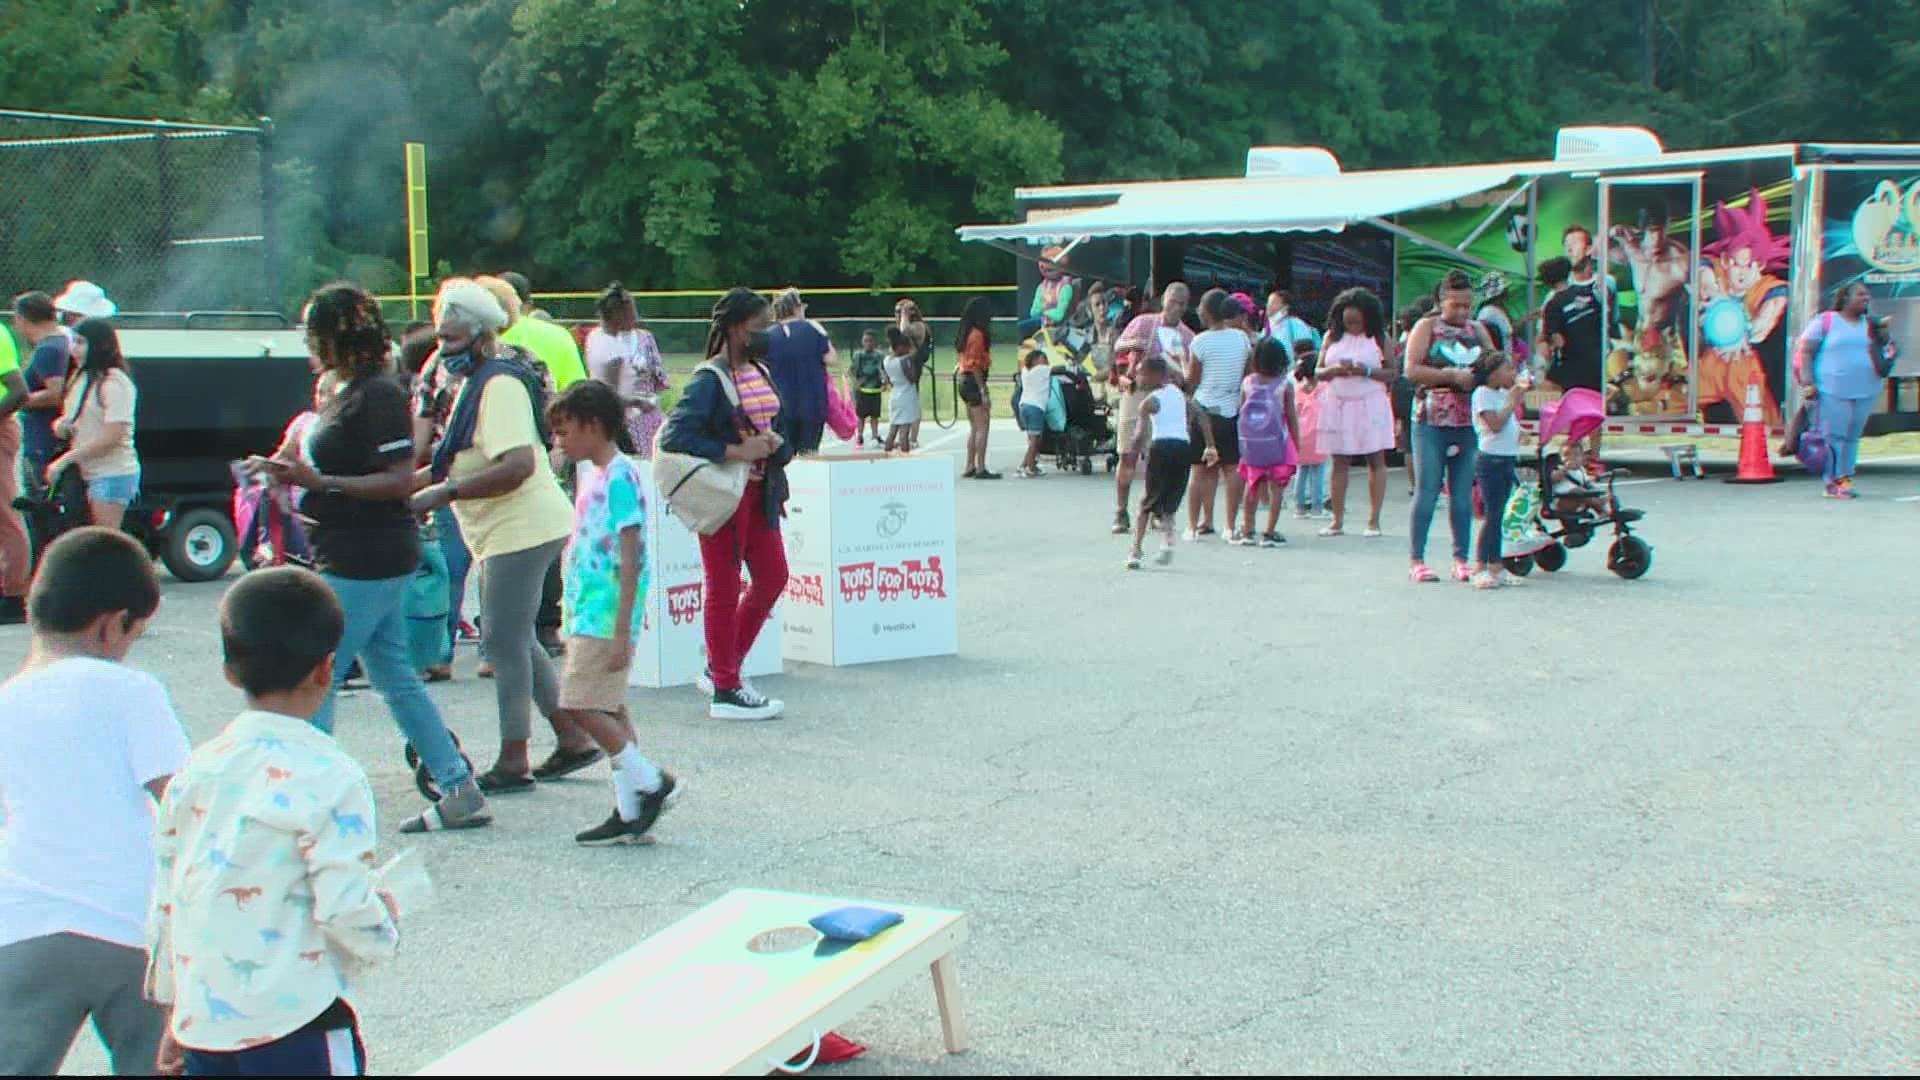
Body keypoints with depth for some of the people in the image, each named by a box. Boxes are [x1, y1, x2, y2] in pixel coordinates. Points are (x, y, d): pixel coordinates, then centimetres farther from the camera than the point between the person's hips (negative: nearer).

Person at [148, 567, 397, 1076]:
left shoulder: (195, 771, 5)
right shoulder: (329, 777, -13)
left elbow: (165, 900, 11)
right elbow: (345, 908, -17)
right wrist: (385, 928, 5)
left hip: (201, 1021, 6)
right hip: (294, 1027, -6)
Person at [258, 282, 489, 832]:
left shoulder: (378, 394, -16)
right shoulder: (344, 392, 15)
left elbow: (400, 481, -21)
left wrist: (319, 481, -25)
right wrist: (295, 472, 10)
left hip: (364, 563, -10)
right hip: (354, 557, 10)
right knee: (396, 677, 13)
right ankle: (460, 792, 17)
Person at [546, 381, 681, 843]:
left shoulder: (618, 477, -15)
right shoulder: (594, 476, 14)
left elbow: (630, 559, -19)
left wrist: (621, 632, -22)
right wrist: (574, 621, 23)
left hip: (606, 616, -10)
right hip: (588, 615, 10)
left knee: (582, 705, -12)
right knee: (607, 709, 10)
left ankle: (649, 782, -2)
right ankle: (630, 811, 14)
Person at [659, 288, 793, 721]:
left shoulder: (761, 373, 11)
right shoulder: (710, 380, -14)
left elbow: (780, 427, 22)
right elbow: (675, 435, -23)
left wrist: (777, 445, 2)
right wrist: (736, 452, -24)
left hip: (759, 491, 9)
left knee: (773, 577, 12)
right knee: (724, 588, 0)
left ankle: (722, 668, 25)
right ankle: (725, 689, 10)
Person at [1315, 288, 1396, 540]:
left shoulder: (1379, 338, 1)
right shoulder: (1332, 336, 8)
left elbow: (1393, 374, -3)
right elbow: (1318, 372, 7)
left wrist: (1366, 371, -18)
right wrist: (1335, 370, -13)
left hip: (1370, 405, -2)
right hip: (1337, 405, 2)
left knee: (1376, 461, -1)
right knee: (1340, 462, 2)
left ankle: (1374, 520, 3)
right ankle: (1337, 520, 5)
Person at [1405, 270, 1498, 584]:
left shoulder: (1477, 330, 15)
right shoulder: (1427, 327, 3)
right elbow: (1411, 370, -8)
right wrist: (1452, 375, -15)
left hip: (1468, 422, 4)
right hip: (1432, 420, -4)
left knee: (1463, 493, 5)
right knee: (1428, 490, -4)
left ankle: (1461, 559, 11)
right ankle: (1417, 560, 1)